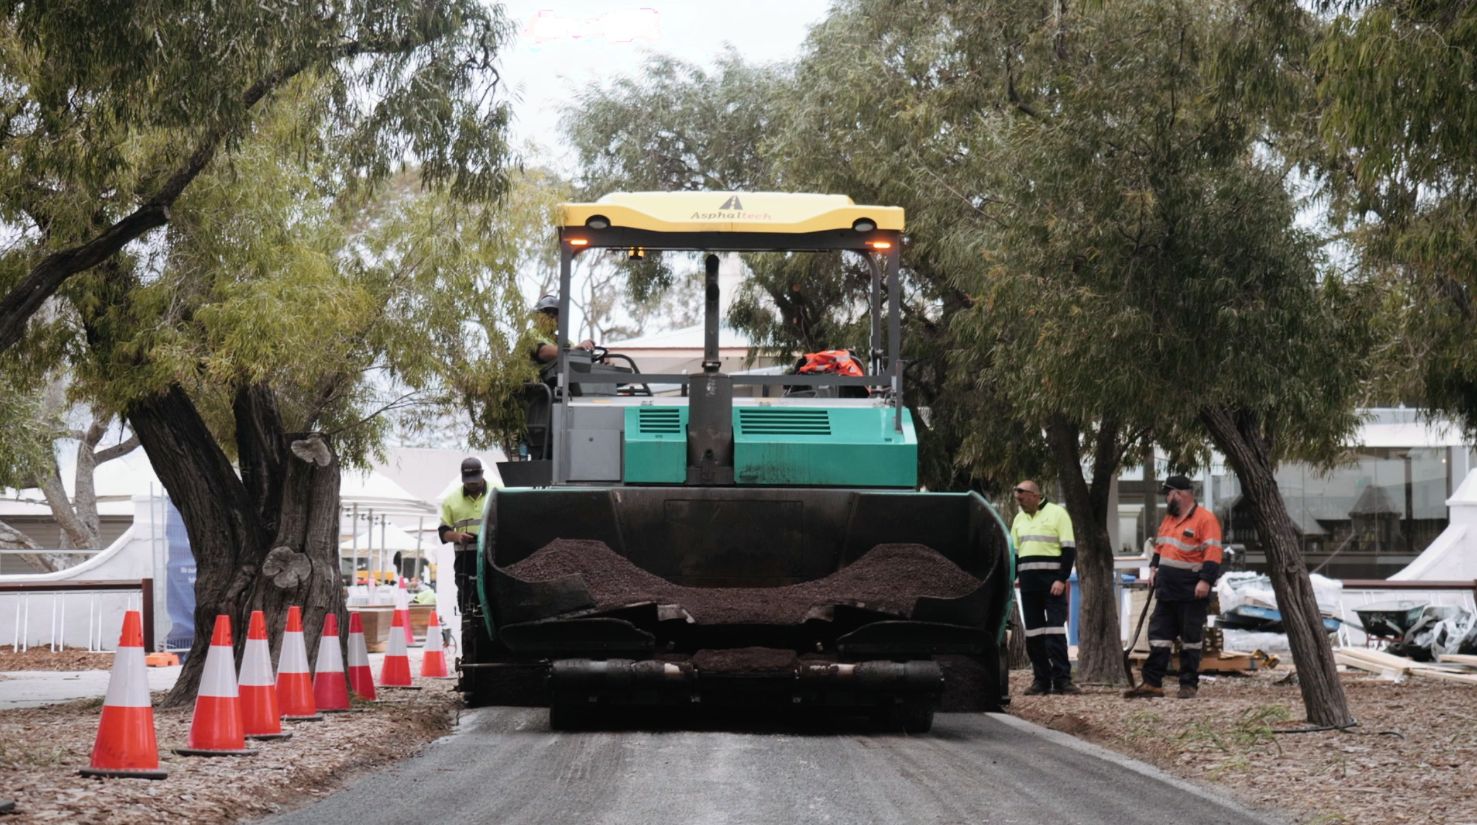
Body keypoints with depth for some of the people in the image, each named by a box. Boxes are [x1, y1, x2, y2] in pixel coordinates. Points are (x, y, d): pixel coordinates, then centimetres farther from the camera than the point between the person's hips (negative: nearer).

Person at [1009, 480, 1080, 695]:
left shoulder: (1057, 513, -3)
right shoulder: (1019, 519, 16)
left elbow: (1069, 548, -7)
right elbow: (1014, 553, 22)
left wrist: (1062, 579, -15)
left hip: (1052, 580, -6)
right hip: (1028, 581, 6)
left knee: (1055, 629, -10)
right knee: (1033, 633, 4)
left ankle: (1061, 679, -11)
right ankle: (1041, 680, 8)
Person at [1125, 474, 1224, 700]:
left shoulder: (1205, 519, -11)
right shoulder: (1169, 518, 16)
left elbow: (1212, 553, -17)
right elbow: (1159, 546, 25)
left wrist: (1205, 580, -24)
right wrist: (1154, 568, 12)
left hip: (1192, 593, -8)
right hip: (1166, 590, 8)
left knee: (1190, 639, 1)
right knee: (1159, 637, 5)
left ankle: (1189, 685, 8)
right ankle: (1152, 683, 7)